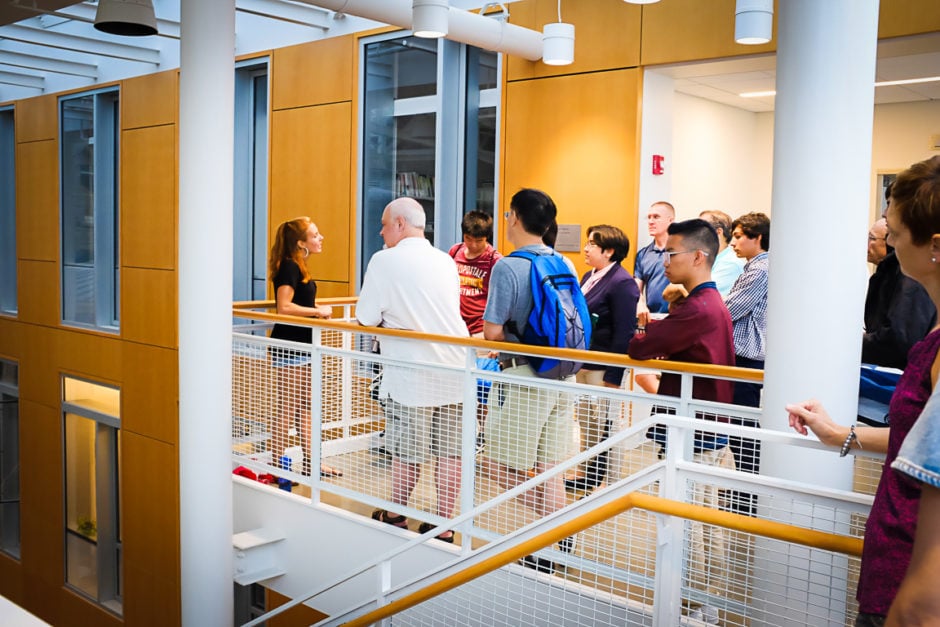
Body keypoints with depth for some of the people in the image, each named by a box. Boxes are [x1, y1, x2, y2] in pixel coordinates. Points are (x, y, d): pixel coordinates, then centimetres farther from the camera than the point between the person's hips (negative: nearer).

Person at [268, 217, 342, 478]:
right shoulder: (289, 267, -16)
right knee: (289, 409, -3)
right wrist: (318, 311, -18)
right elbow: (283, 307, -26)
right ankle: (277, 464, 7)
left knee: (305, 407, 14)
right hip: (288, 347, -10)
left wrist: (318, 308, 7)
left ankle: (310, 461, 22)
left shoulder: (298, 266, 13)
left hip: (301, 346, 10)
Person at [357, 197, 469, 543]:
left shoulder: (385, 260, -6)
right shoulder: (446, 261, 10)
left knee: (407, 452, 9)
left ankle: (395, 516, 27)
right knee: (449, 451, 9)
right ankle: (444, 524, 18)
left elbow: (366, 319, -6)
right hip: (454, 369, 5)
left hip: (411, 375, -5)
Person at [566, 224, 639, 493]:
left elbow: (624, 333, -19)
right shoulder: (589, 277, 11)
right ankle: (586, 472, 31)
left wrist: (613, 377, -20)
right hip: (581, 363, 9)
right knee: (586, 422, 18)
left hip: (601, 368, -9)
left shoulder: (622, 283, -16)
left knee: (597, 425, 4)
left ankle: (594, 475, 18)